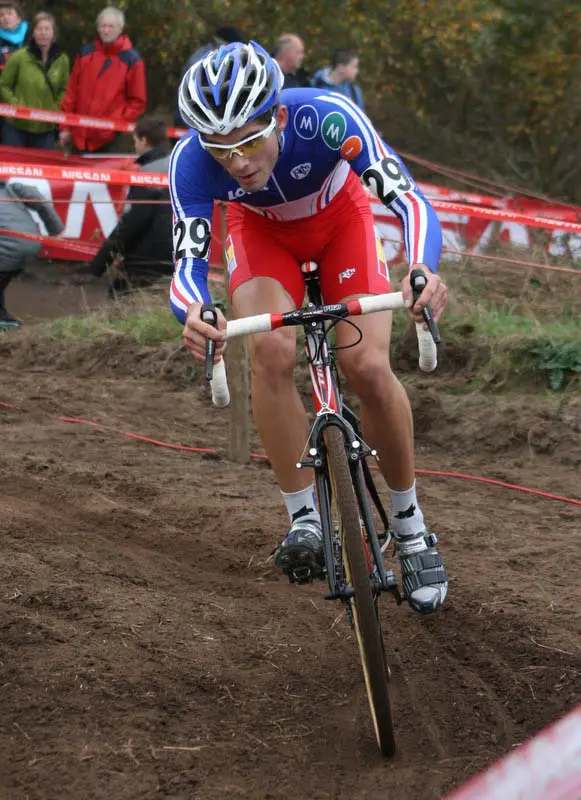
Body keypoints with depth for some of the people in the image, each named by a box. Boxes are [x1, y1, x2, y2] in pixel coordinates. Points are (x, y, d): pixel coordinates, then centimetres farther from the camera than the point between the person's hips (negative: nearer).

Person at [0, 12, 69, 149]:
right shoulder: (19, 57, -8)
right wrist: (16, 105, -13)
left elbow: (63, 90, 12)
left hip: (46, 128, 3)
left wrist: (56, 108, -3)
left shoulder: (61, 59, 1)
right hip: (16, 127, -2)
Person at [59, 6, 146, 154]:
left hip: (109, 139, -4)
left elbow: (137, 102, -2)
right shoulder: (85, 53, 9)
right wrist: (65, 127, 7)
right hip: (80, 135, 4)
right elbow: (72, 92, 11)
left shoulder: (131, 60, -2)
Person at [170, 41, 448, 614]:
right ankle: (304, 520, -14)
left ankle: (410, 526, 5)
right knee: (270, 352, -26)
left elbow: (410, 201, -44)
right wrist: (194, 315, -62)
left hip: (340, 219, -1)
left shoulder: (326, 117, -41)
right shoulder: (191, 161, -35)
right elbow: (188, 262, -38)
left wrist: (423, 270, -65)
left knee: (367, 368, -17)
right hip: (261, 229, 1)